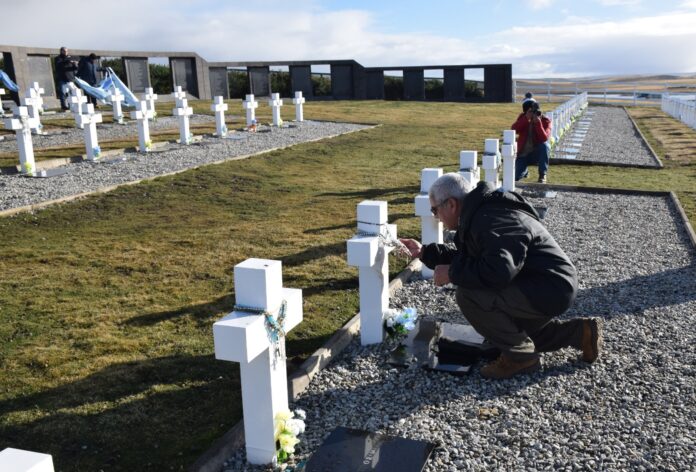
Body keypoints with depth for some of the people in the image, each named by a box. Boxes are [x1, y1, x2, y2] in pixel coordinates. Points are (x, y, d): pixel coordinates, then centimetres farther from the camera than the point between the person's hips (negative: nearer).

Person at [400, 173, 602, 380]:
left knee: (469, 295, -25)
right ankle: (581, 332, 27)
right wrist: (424, 252, 15)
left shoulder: (488, 221, -25)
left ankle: (521, 356, -8)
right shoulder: (479, 214, 10)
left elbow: (499, 270, -39)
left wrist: (453, 273, -25)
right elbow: (467, 256, 19)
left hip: (549, 290, -11)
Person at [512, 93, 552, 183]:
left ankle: (542, 175, -22)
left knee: (544, 145, -36)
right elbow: (514, 129, -23)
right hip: (523, 154, 2)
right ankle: (524, 171, 24)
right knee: (516, 177, -17)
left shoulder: (545, 120, -12)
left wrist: (538, 122, -37)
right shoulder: (522, 117, -3)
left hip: (538, 152, -1)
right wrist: (526, 118, -33)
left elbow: (544, 138, -28)